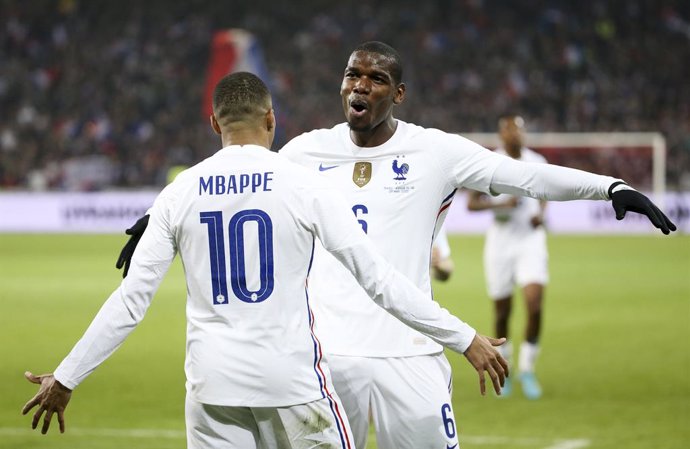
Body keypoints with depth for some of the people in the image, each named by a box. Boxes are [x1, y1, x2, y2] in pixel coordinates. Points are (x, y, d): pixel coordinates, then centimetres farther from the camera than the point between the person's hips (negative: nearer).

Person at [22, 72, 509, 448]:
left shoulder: (180, 192, 3)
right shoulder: (304, 184, -4)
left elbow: (131, 299, 3)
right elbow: (379, 279, -5)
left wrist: (66, 378, 13)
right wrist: (465, 339, 1)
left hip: (212, 380, 3)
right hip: (292, 373, -3)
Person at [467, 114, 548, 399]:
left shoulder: (537, 162, 4)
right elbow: (471, 203, -4)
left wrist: (541, 213, -1)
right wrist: (500, 204, -20)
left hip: (531, 239, 1)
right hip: (501, 240, -1)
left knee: (535, 303, -15)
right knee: (502, 311, 5)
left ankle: (527, 369, 1)